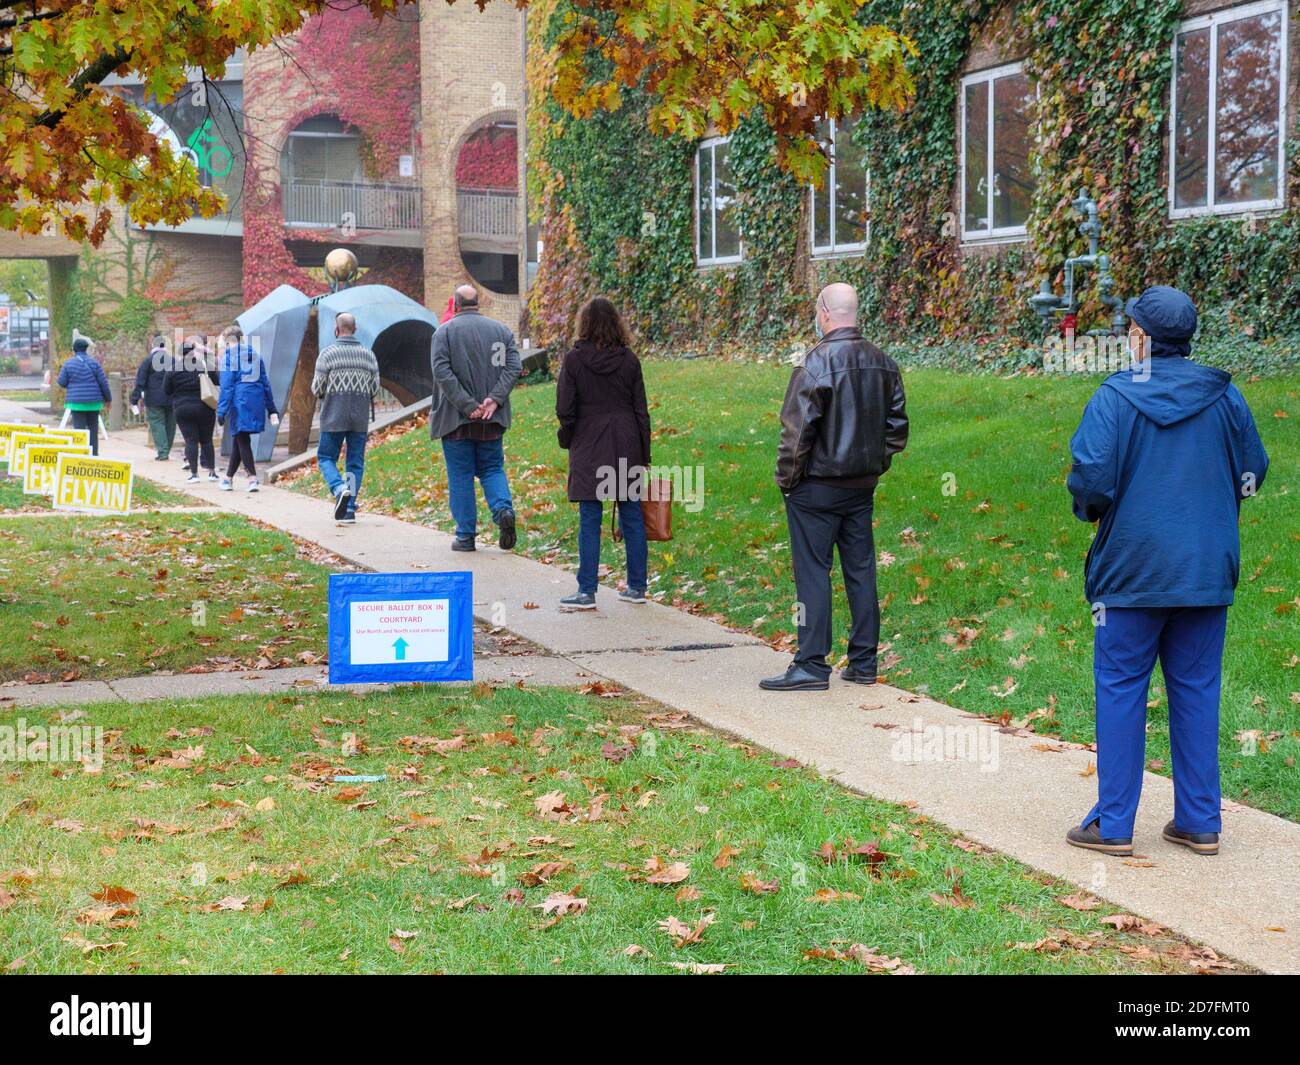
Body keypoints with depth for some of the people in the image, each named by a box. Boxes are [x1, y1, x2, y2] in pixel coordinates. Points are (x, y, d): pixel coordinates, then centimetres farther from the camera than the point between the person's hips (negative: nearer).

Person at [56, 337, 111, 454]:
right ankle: (93, 454, 12)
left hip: (76, 402, -1)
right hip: (94, 401, 1)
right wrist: (108, 398, 11)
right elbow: (103, 382, 1)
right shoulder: (94, 363, 1)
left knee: (79, 429, -2)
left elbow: (62, 382, 1)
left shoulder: (68, 364, -1)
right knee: (93, 428, 9)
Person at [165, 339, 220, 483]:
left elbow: (166, 391, 2)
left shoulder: (172, 369, -4)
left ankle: (194, 473, -4)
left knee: (190, 441, 1)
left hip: (183, 410, -1)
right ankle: (211, 472, 9)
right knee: (206, 440, 10)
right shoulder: (206, 366, -5)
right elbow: (217, 384, 2)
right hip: (205, 410, 1)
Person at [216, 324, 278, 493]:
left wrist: (222, 410, -10)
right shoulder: (255, 355, 14)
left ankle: (252, 477, -14)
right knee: (239, 439, 16)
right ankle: (229, 477, 24)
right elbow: (265, 383, 15)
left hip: (239, 401, -6)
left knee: (241, 439, -3)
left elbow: (226, 384, -10)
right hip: (256, 401, 6)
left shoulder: (228, 356, -4)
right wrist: (271, 408, 17)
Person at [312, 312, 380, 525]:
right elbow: (375, 390, 6)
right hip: (360, 419, 3)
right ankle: (349, 509, 5)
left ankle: (339, 488, -18)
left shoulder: (328, 354, -8)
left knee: (326, 457, 9)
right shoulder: (369, 355, 3)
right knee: (356, 463, 9)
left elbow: (317, 390, -6)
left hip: (334, 418, -3)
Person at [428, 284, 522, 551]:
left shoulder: (444, 331, -2)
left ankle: (465, 535, 4)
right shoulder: (501, 330, 8)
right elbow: (514, 368, -3)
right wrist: (494, 399, -11)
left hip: (455, 417, -3)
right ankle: (504, 509, -13)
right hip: (492, 419, 3)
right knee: (492, 468, 14)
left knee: (460, 475, 4)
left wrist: (467, 405, -15)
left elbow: (442, 371, -14)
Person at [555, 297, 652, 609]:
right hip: (627, 448, 3)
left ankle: (587, 592, 0)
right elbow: (641, 410, 5)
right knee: (632, 518, 9)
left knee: (590, 521, 0)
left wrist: (568, 441, 11)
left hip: (589, 447, -3)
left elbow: (565, 409, -7)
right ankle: (636, 587, 14)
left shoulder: (574, 359, -7)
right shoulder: (629, 359, 2)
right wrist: (644, 457, 11)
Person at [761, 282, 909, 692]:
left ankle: (812, 665, 0)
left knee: (813, 572, -1)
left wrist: (786, 478, -5)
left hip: (817, 486, -7)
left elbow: (797, 429, -16)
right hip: (862, 487, 7)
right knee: (861, 570, 11)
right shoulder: (882, 362, 6)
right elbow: (897, 425, 12)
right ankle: (863, 662, 16)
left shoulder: (817, 362, -16)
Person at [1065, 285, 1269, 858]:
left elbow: (1090, 479, -17)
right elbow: (1253, 472, 8)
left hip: (1132, 569, -4)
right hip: (1208, 571, 4)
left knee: (1120, 688, 5)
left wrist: (1088, 507, 5)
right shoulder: (1224, 395, 2)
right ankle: (1200, 822, 15)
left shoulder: (1114, 397, -11)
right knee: (1197, 688, 11)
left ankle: (1113, 823, 8)